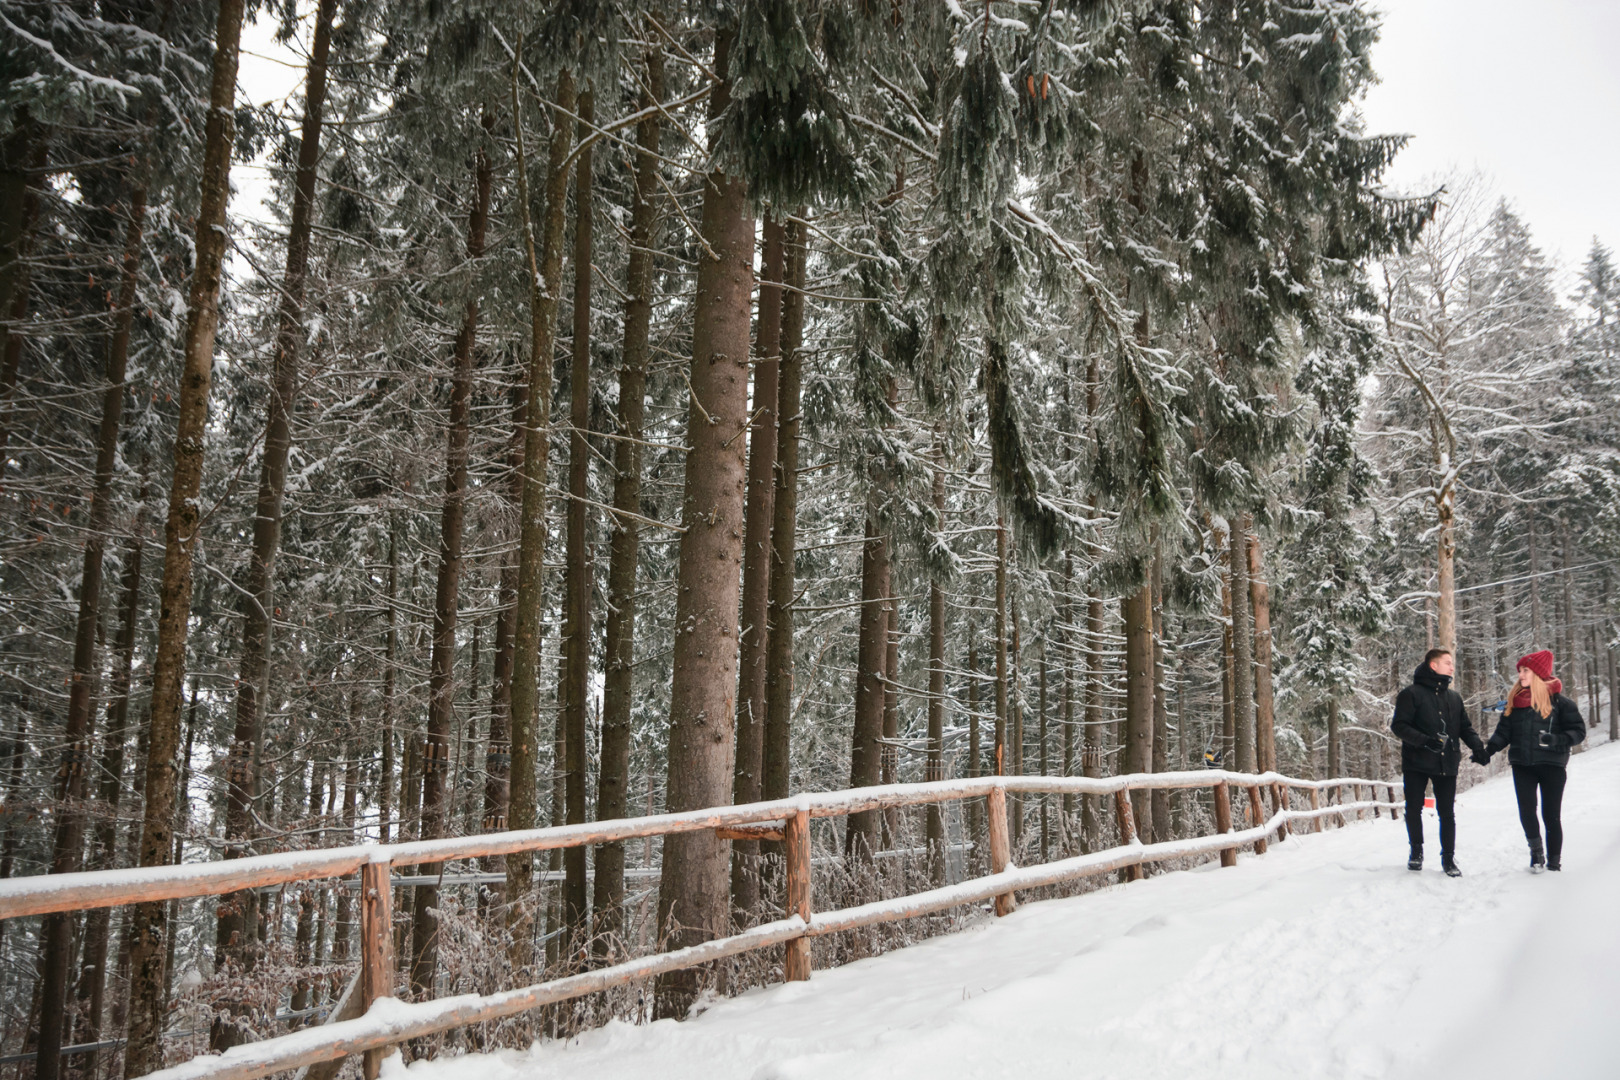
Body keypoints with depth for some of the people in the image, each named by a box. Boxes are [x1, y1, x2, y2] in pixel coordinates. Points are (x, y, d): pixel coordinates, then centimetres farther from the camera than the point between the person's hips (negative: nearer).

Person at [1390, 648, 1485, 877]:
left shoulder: (1454, 697, 11)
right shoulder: (1412, 694, -6)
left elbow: (1465, 727, 15)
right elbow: (1399, 726, -11)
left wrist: (1477, 746, -4)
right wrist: (1424, 740, -24)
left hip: (1447, 765, 4)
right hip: (1416, 764, -3)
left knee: (1447, 813, 5)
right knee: (1414, 809, 6)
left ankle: (1448, 858, 15)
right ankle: (1416, 849, 26)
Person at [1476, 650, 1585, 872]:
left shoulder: (1557, 700, -5)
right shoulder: (1515, 701, 8)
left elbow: (1578, 730, -5)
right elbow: (1503, 732, 9)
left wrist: (1557, 740, -23)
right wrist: (1488, 751, -5)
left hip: (1551, 764, -3)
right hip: (1522, 764, 3)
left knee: (1550, 814, 2)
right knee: (1526, 811, -6)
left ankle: (1554, 861, 14)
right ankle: (1536, 852, 12)